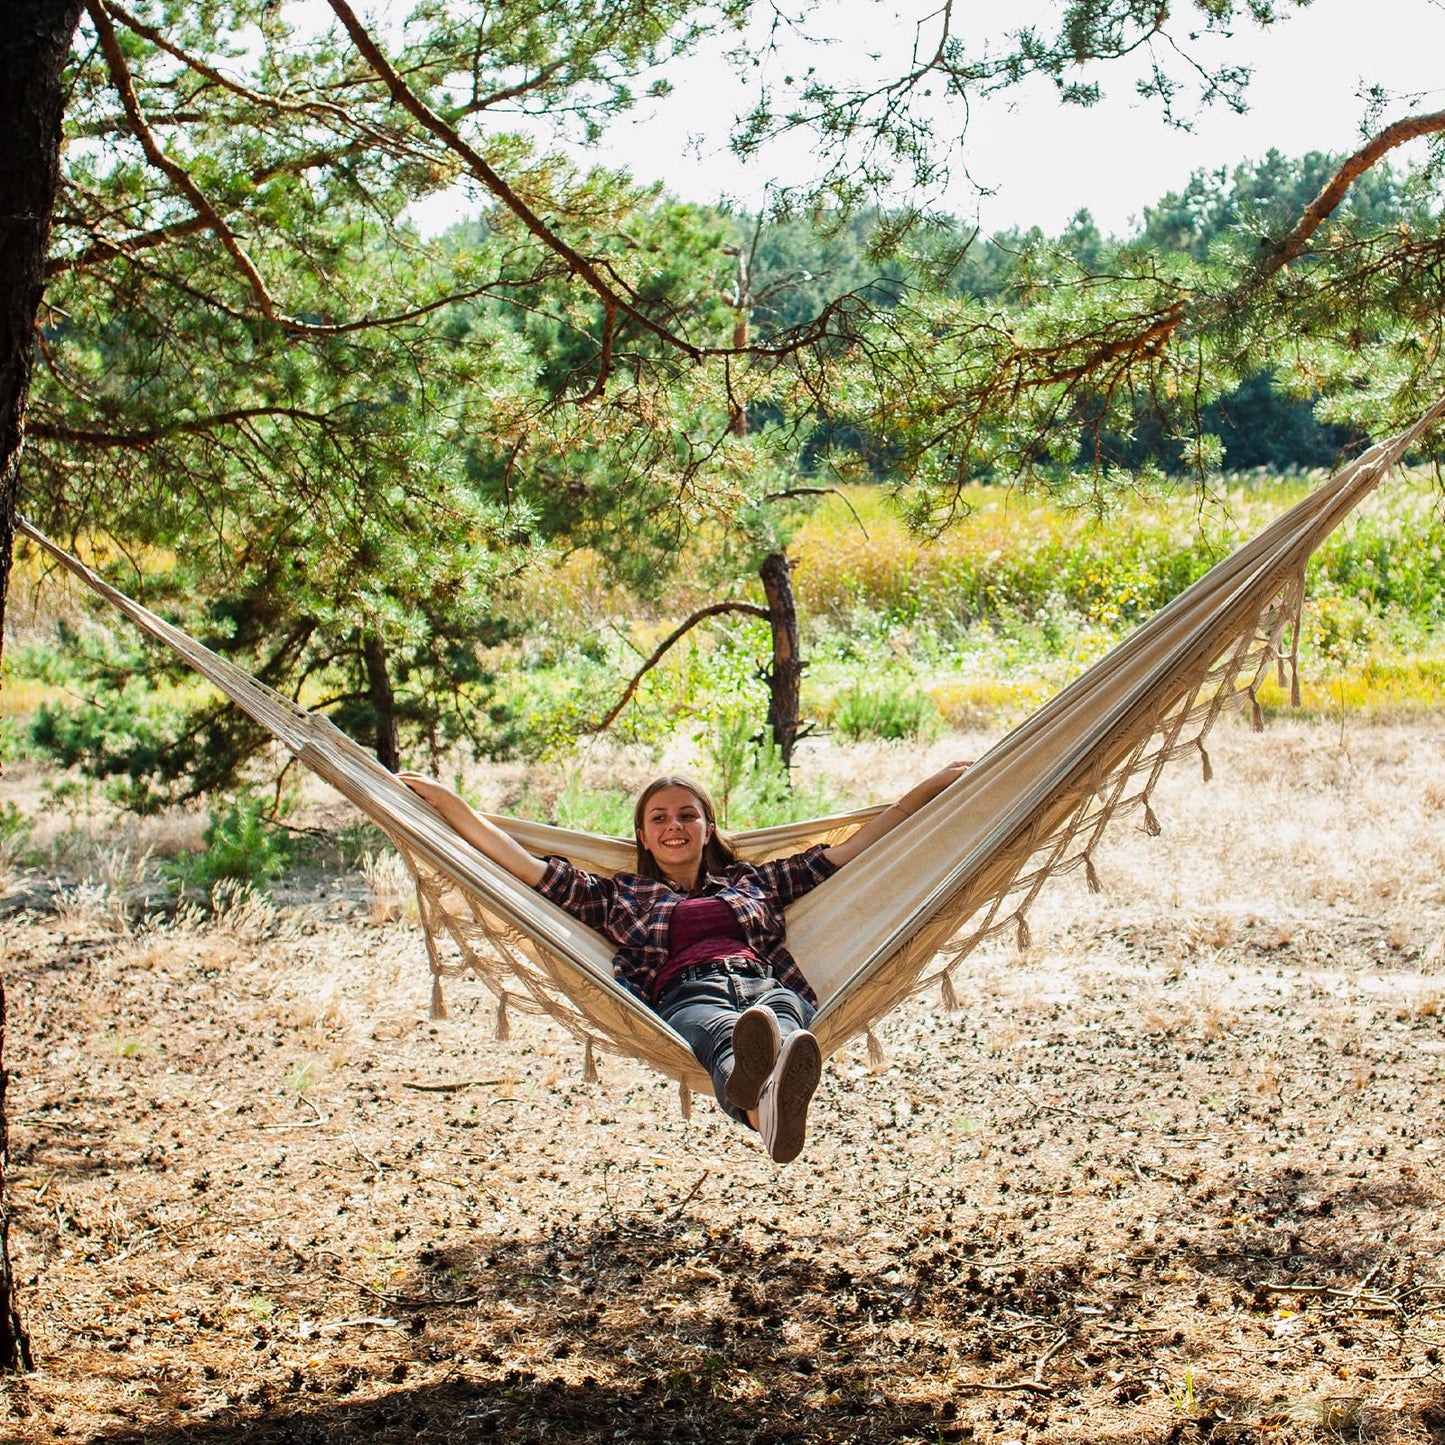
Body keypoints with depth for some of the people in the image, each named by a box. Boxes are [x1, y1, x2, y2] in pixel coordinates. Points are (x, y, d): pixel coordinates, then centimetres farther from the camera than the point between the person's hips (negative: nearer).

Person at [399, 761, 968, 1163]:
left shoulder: (752, 881, 36)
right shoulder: (619, 896, 32)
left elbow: (847, 851, 34)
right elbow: (526, 866, 25)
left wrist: (930, 786, 31)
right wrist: (446, 801, 20)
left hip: (764, 982, 2)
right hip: (686, 996, -2)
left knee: (780, 1012, -39)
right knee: (724, 1032, -42)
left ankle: (776, 1092, -77)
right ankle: (764, 1107, -80)